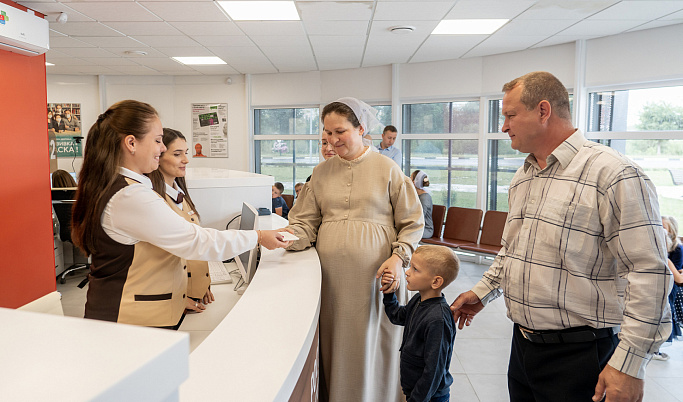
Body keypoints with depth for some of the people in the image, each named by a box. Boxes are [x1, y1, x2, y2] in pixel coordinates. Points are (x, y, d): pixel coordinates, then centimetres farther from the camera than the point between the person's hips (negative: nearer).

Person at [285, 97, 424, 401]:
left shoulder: (387, 169, 1)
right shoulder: (321, 172, 11)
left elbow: (412, 222, 3)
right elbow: (305, 222, 11)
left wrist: (397, 257, -11)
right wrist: (288, 237, -9)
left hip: (375, 275, -2)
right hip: (332, 275, 3)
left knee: (373, 346, 7)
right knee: (335, 343, 9)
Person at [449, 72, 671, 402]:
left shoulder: (614, 175, -16)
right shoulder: (522, 179, 10)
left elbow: (648, 273, -19)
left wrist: (628, 365, -20)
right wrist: (483, 292, 19)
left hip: (578, 354, -7)